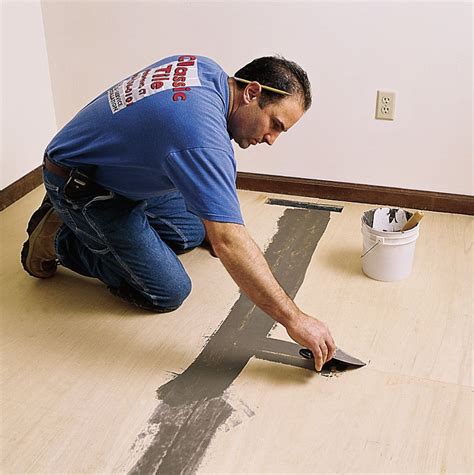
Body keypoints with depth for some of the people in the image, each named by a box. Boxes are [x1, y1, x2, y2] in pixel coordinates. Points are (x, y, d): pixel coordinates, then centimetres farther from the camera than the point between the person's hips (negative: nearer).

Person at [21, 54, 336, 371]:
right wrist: (294, 319, -36)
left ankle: (72, 218, 19)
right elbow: (230, 243, -40)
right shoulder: (203, 137, -35)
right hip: (80, 189, -10)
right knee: (168, 292, -8)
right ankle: (60, 240, 4)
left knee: (192, 232, 17)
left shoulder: (205, 69, -6)